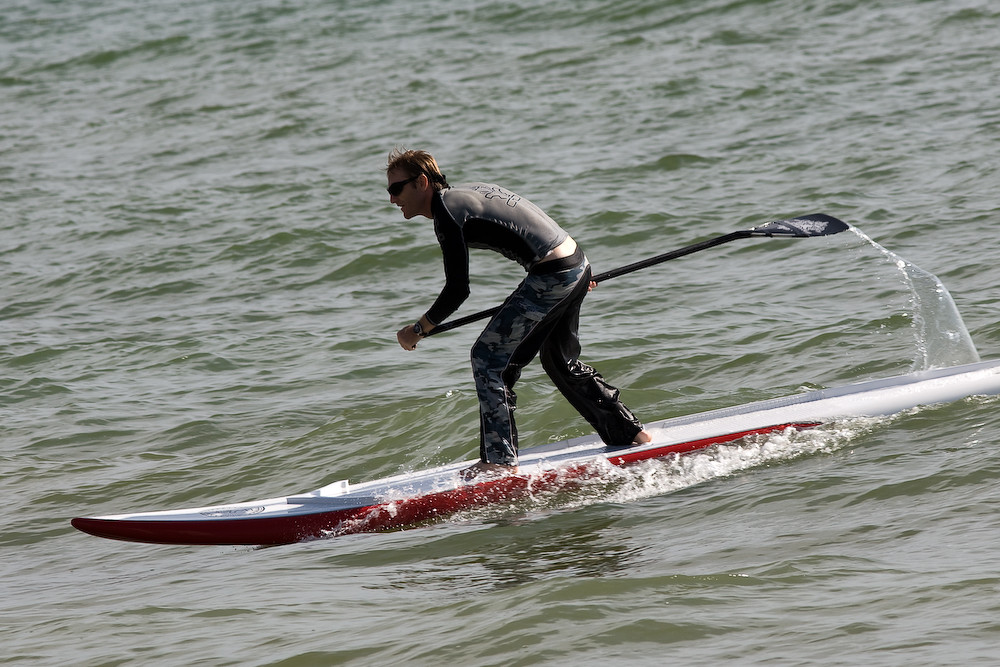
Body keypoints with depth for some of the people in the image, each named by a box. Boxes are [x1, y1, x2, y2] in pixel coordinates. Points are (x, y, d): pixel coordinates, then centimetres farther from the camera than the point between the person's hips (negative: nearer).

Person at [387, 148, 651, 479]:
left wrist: (417, 330, -2)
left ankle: (499, 460, -4)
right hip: (577, 265, 10)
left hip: (552, 275, -10)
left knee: (488, 356, -5)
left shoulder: (446, 211, -12)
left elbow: (457, 290, -15)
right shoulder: (464, 193, 16)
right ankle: (629, 432, 36)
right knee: (561, 361, 26)